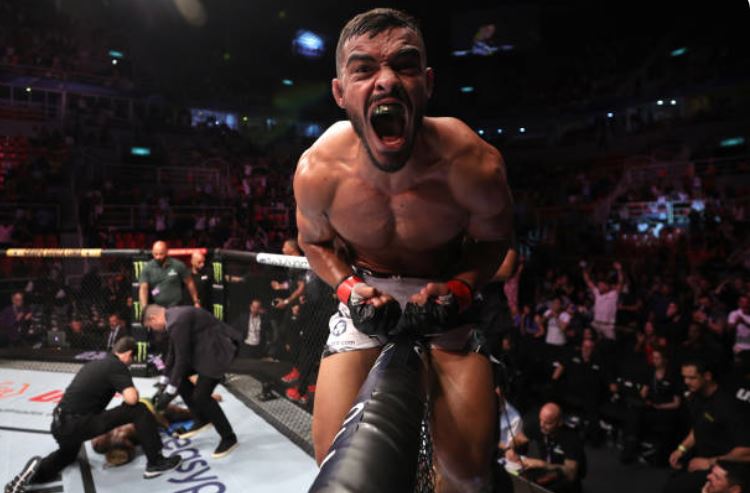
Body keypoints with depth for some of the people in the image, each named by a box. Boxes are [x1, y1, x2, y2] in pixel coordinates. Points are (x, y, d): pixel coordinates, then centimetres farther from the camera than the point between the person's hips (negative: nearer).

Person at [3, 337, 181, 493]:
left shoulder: (94, 363, 19)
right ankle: (155, 462, -2)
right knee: (139, 410, -7)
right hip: (77, 424, -9)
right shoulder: (117, 366, -7)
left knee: (68, 455, 39)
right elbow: (131, 398, -20)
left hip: (60, 424, 9)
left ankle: (37, 470, 12)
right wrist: (134, 391, 3)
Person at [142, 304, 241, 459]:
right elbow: (173, 353, 15)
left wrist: (169, 393, -13)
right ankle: (202, 419, 22)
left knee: (201, 396, -10)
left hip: (217, 348, -10)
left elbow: (182, 358, -21)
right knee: (178, 375, 12)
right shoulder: (172, 317, 9)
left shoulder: (178, 322, -23)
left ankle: (228, 437, 7)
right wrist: (162, 385, 17)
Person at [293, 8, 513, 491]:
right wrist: (348, 288, -17)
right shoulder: (317, 172, -20)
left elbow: (494, 238, -3)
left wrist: (459, 290, -22)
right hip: (366, 290, 1)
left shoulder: (474, 166, -25)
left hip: (446, 293, 0)